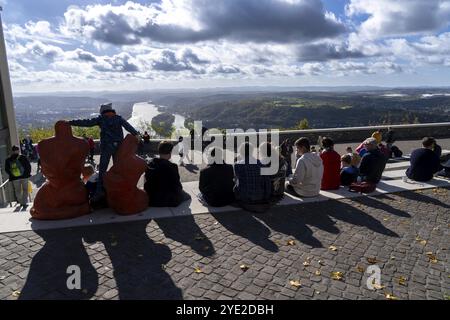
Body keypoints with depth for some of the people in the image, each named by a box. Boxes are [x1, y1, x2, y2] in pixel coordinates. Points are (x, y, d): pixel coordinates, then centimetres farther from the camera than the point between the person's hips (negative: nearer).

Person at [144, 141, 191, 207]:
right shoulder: (172, 167, -22)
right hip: (169, 202, -6)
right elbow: (176, 186, -15)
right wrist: (180, 188, 9)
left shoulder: (149, 164, -4)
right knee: (187, 197, 20)